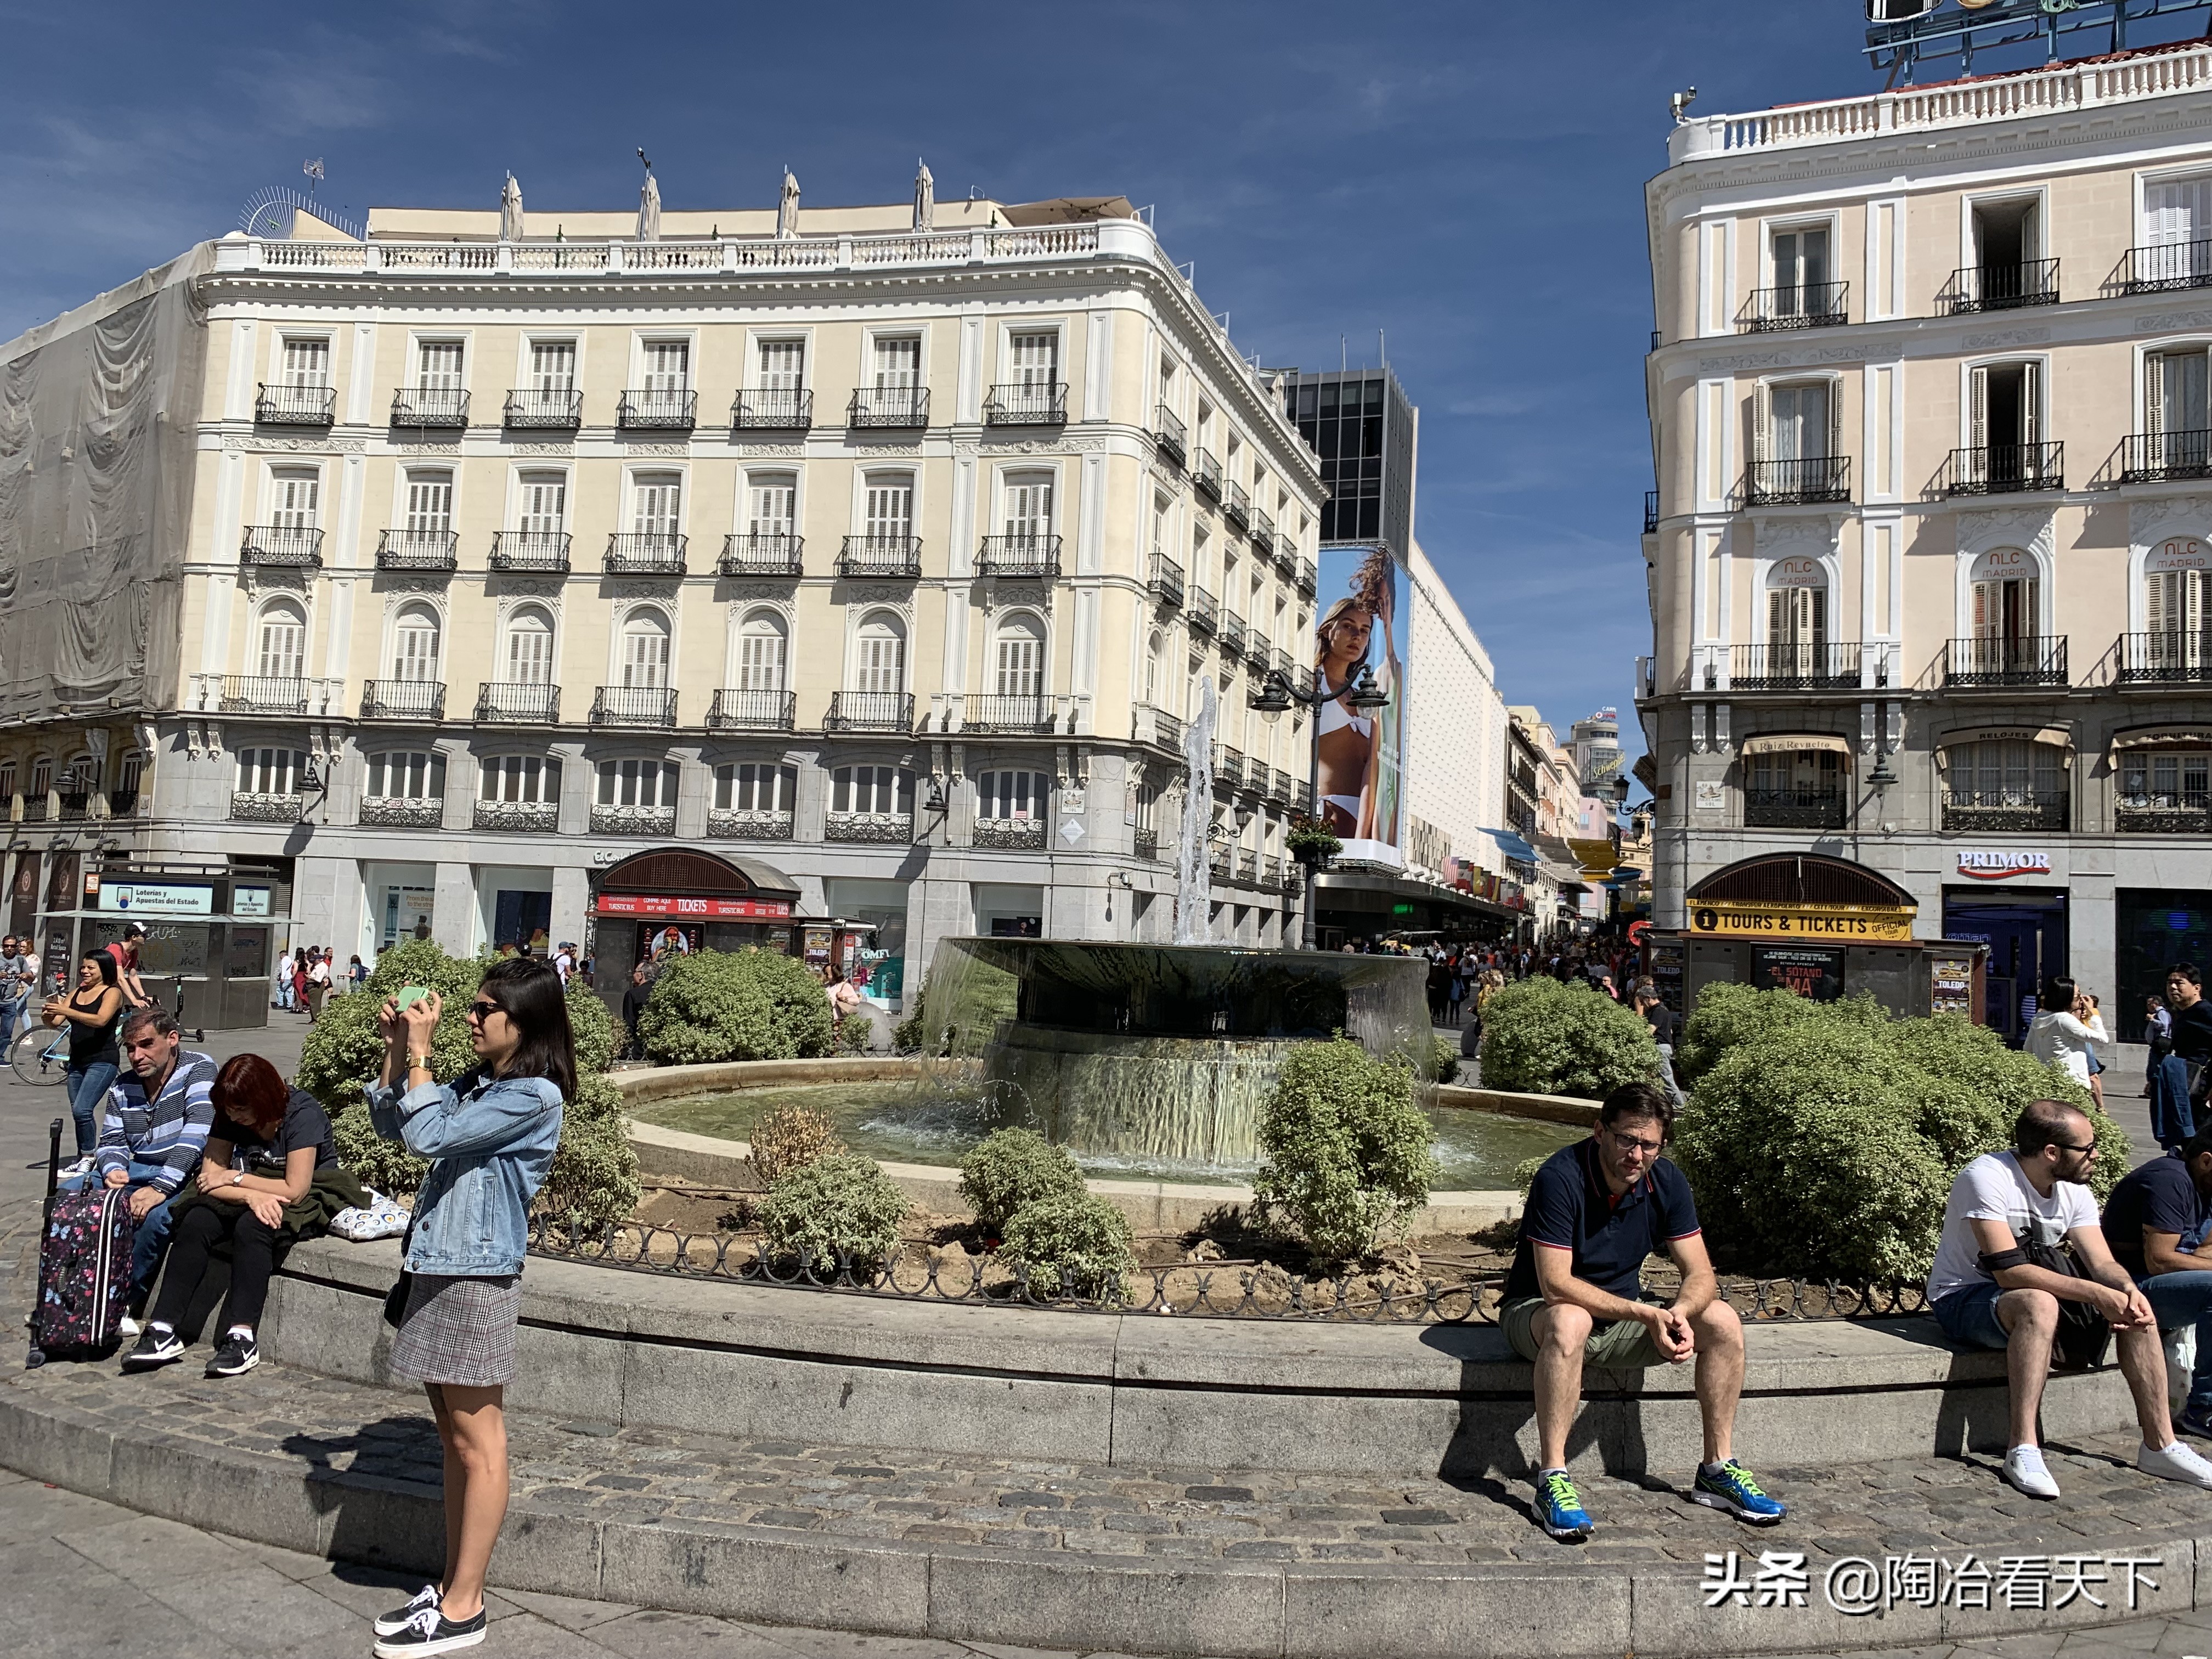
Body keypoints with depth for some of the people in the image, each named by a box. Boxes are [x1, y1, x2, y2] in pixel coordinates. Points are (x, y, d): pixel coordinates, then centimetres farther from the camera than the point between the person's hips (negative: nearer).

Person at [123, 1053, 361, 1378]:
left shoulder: (303, 1114, -21)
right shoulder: (229, 1117, -2)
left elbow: (295, 1189, -24)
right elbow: (209, 1179, -7)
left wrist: (234, 1178, -14)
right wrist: (251, 1195, -27)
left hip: (308, 1201, -6)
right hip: (253, 1196, 6)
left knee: (251, 1226, -34)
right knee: (196, 1222, -22)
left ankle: (242, 1338, -36)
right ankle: (163, 1332, -24)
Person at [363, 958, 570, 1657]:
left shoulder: (534, 1096, -17)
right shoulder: (476, 1083, 9)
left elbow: (431, 1136, -21)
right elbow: (391, 1126, 16)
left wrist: (418, 1053, -14)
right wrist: (395, 1049, 4)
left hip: (476, 1279, -9)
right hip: (439, 1271, 9)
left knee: (477, 1445, 1)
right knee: (453, 1438, 15)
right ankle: (451, 1586, 26)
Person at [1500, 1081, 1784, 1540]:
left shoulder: (1666, 1183, -7)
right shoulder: (1561, 1177, -25)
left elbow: (1701, 1275, -6)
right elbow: (1556, 1284, -28)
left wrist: (1679, 1312, -29)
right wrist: (1644, 1313, -33)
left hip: (1624, 1316, 6)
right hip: (1537, 1310, -6)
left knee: (1723, 1321, -10)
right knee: (1570, 1322, -40)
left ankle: (1717, 1470, 1)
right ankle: (1552, 1481, -33)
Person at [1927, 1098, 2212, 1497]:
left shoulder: (2073, 1191, 1)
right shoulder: (1986, 1179, -24)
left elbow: (2102, 1263, -6)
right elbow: (2009, 1271, -31)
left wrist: (2129, 1291, -30)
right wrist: (2097, 1293, -35)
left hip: (2033, 1296, 7)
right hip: (1963, 1298, -7)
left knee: (2136, 1311, -10)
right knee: (2039, 1304, -38)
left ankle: (2159, 1445, -3)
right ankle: (2023, 1449, -34)